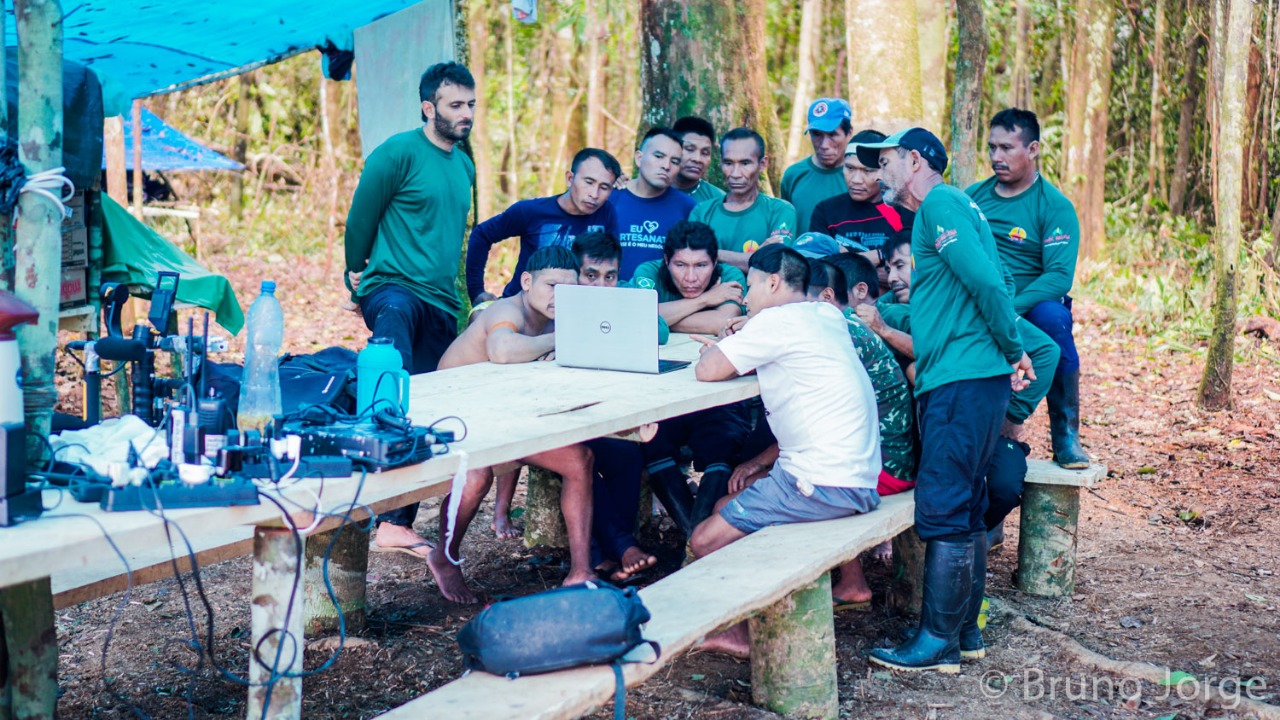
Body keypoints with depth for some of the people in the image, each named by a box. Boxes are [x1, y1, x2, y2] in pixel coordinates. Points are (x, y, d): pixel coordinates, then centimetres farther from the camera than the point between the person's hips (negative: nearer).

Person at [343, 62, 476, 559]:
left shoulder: (465, 166, 18)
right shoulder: (398, 153, -6)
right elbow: (360, 217, -1)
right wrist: (357, 275, 9)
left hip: (441, 304, 7)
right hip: (393, 288, -7)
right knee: (395, 382, -37)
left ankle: (396, 523, 14)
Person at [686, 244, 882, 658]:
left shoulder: (779, 320, -12)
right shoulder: (826, 315, 14)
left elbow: (707, 371, -15)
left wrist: (719, 349, 7)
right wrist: (733, 346, 11)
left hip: (825, 484, -10)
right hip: (856, 479, 10)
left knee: (707, 542, -4)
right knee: (727, 506, 22)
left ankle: (743, 632, 13)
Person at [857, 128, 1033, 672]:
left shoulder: (938, 204, -9)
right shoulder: (951, 205, 22)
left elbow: (985, 281, -21)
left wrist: (1013, 350, -11)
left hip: (962, 379, -11)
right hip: (975, 378, 11)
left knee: (943, 511, -8)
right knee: (965, 506, 14)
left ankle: (937, 644, -3)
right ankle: (965, 626, 23)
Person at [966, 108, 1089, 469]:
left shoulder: (1055, 206, -2)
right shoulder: (972, 196, 12)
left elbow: (1059, 276, -14)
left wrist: (1007, 310, -30)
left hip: (1030, 307, -3)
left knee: (1053, 316, -37)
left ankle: (1066, 435, -21)